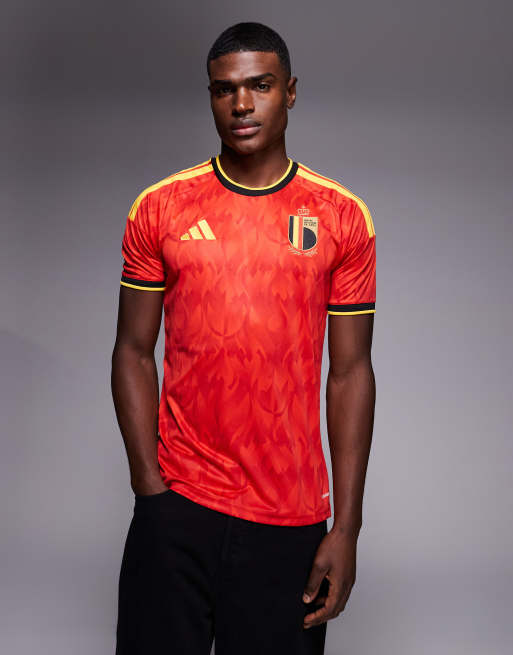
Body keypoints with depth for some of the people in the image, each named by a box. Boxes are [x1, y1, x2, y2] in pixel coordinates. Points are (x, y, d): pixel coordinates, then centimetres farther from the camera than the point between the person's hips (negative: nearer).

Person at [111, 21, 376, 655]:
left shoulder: (342, 217, 2)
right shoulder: (158, 208, 3)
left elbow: (349, 373, 2)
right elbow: (134, 352, 5)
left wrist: (346, 528, -2)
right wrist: (149, 486, -4)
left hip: (292, 519, 0)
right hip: (175, 508, 0)